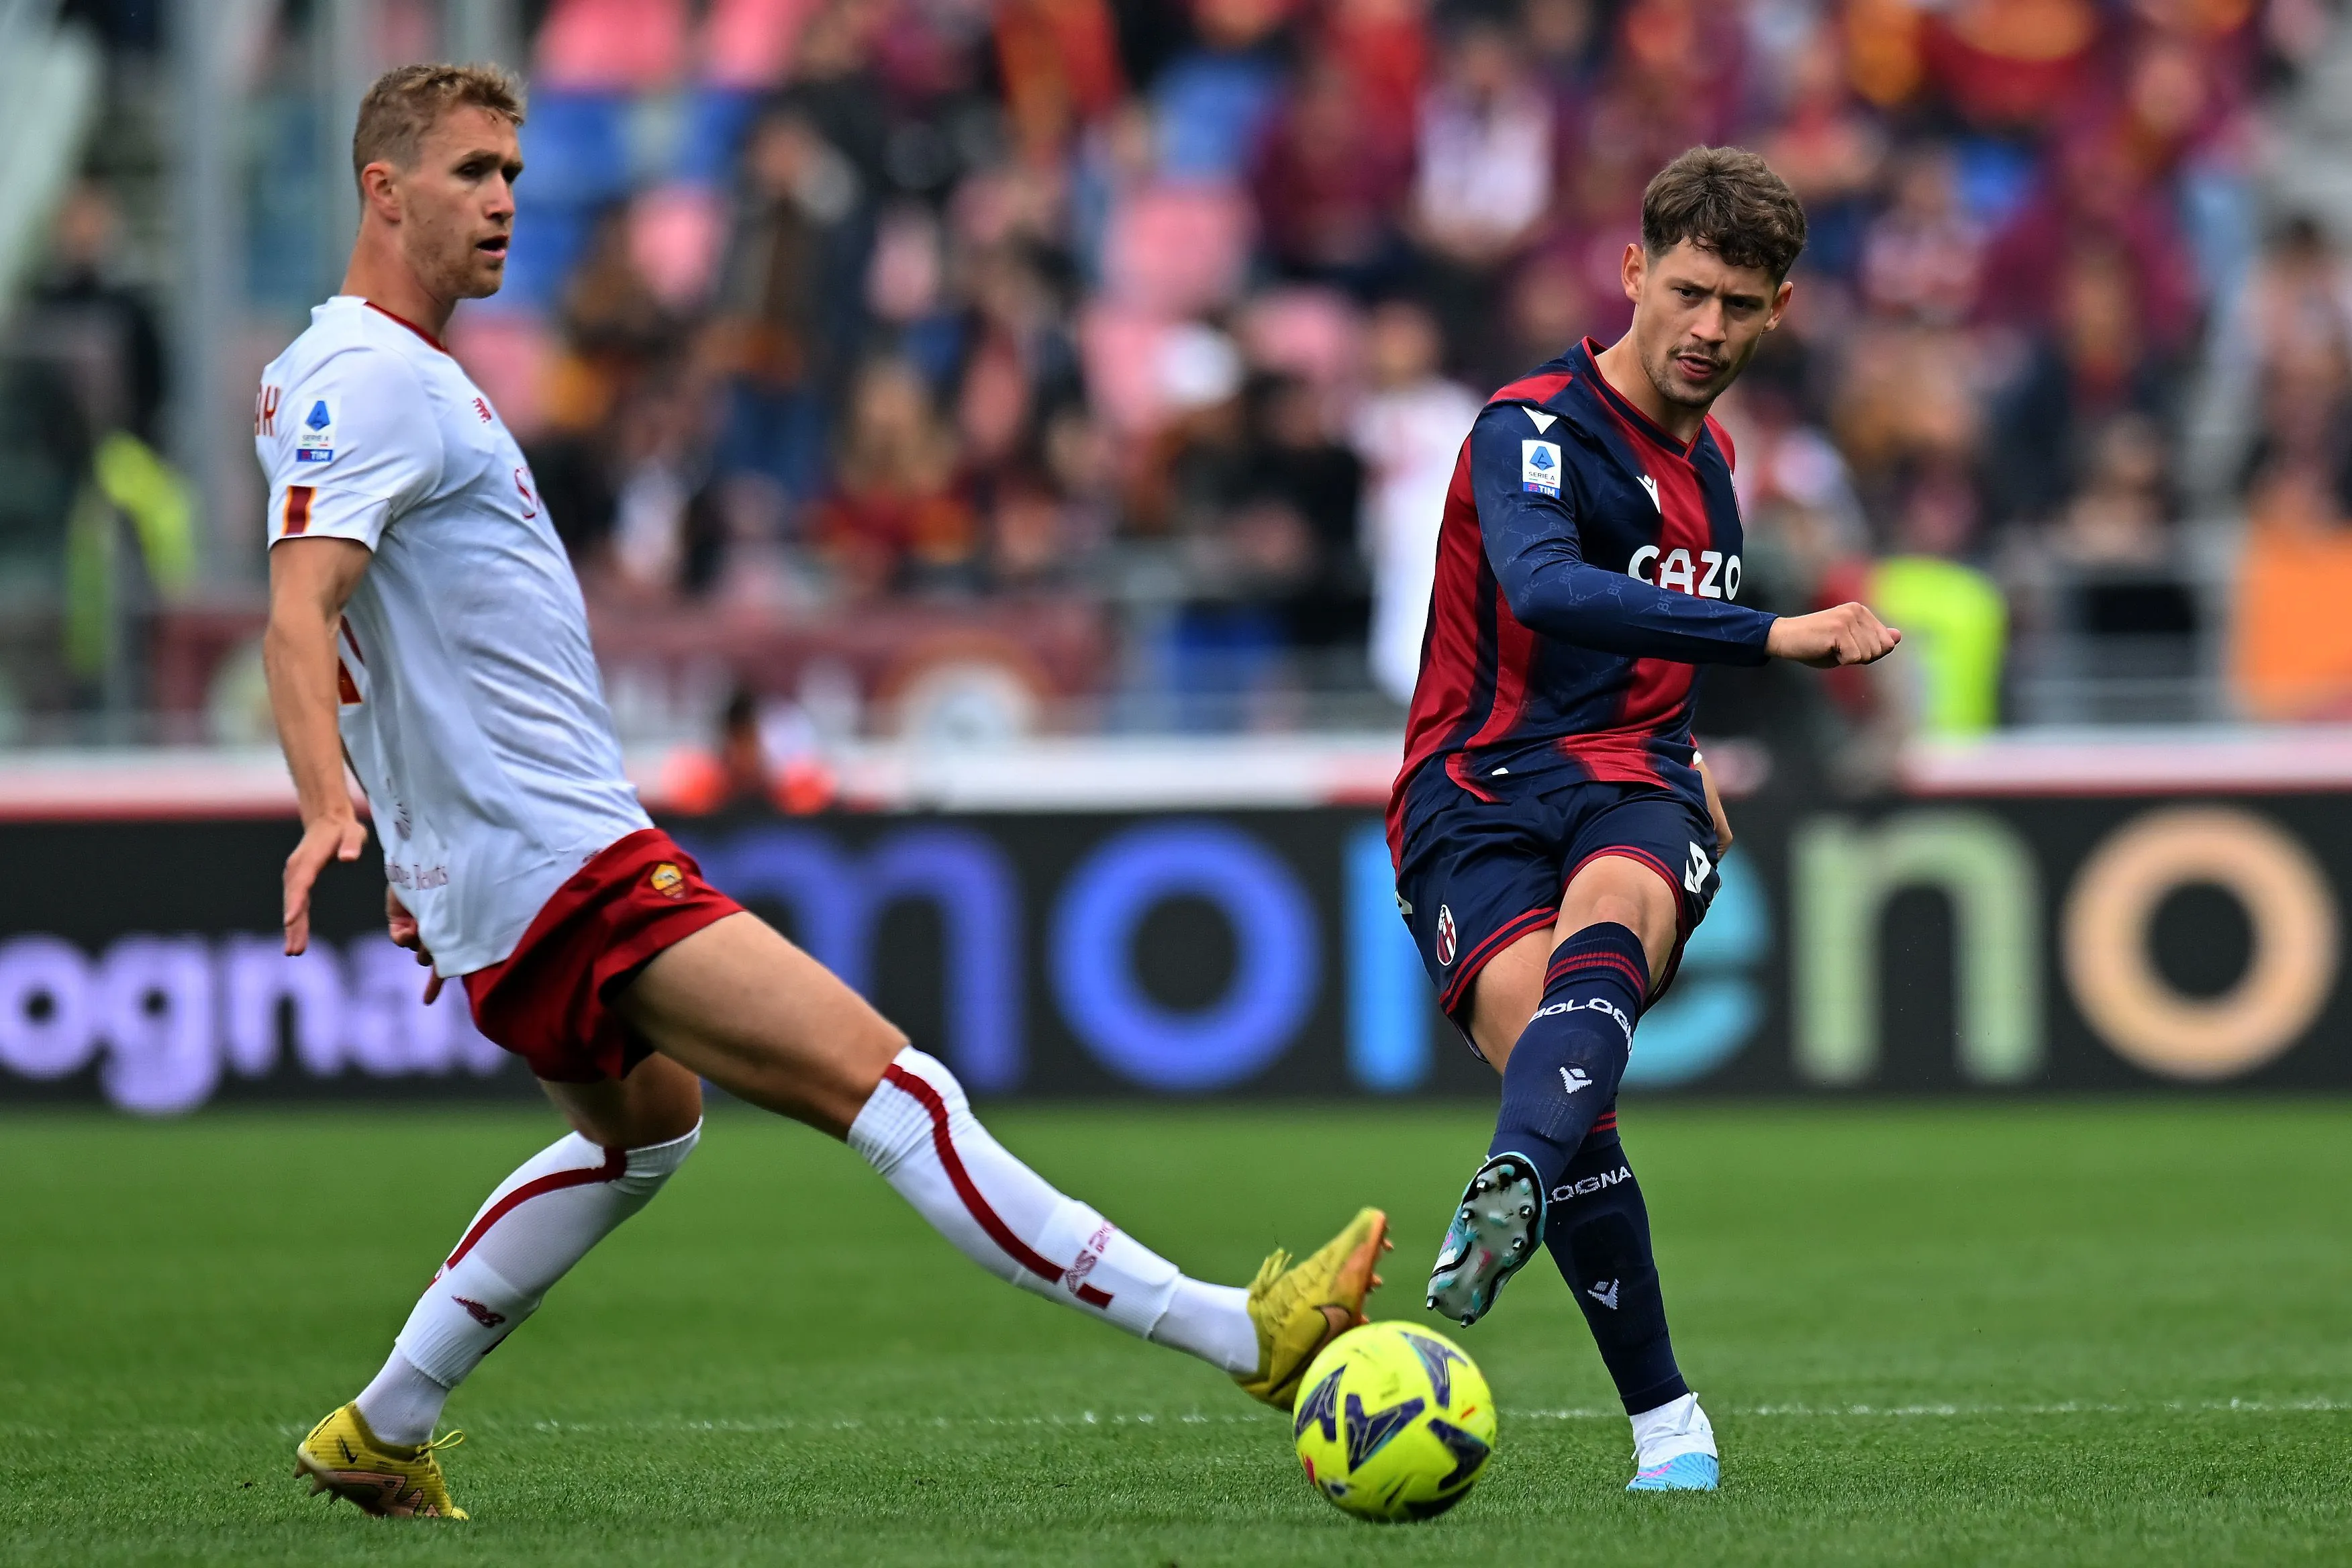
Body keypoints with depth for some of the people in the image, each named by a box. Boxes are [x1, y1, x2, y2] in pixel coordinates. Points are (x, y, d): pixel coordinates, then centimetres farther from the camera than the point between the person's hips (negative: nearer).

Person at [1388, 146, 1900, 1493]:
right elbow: (1548, 590, -27)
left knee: (1607, 923, -34)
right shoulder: (1535, 430, -6)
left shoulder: (1709, 459, 19)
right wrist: (1774, 638, -33)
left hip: (1631, 792, 4)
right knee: (1555, 1055, -29)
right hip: (1481, 796, -4)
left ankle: (1511, 1193, -63)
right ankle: (1667, 1422, -20)